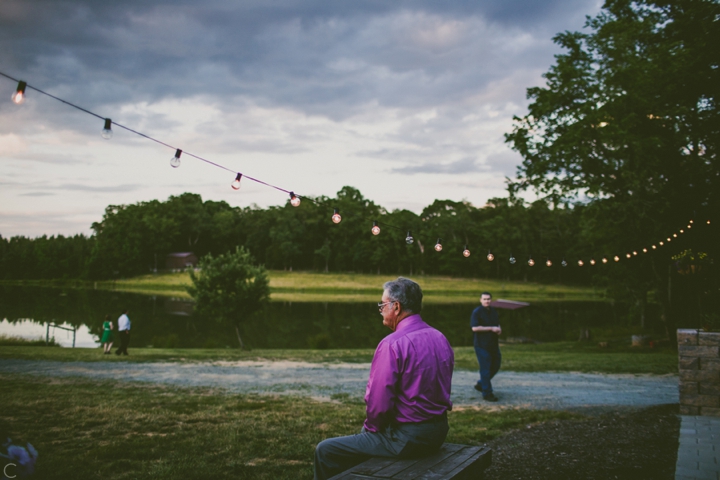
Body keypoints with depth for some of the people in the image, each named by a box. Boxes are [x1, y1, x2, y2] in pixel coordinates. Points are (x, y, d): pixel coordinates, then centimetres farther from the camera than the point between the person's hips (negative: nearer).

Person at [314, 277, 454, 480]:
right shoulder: (441, 339, 6)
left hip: (405, 439, -9)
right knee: (365, 433, 32)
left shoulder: (392, 344, -19)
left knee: (325, 451, 0)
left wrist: (371, 427, 0)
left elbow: (378, 403, -21)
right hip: (438, 432, 9)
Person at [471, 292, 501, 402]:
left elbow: (497, 324, 25)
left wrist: (499, 329, 1)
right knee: (485, 369, -4)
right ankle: (487, 393, 4)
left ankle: (480, 384, 31)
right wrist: (491, 328, -21)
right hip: (482, 345, -8)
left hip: (493, 344, 8)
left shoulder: (493, 311, 12)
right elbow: (475, 328, -21)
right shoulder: (476, 312, -11)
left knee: (495, 366, 14)